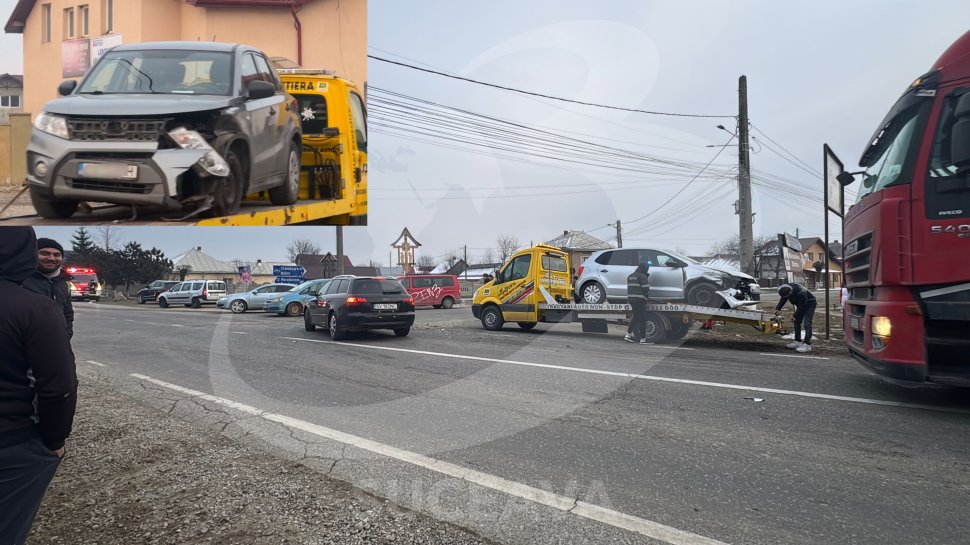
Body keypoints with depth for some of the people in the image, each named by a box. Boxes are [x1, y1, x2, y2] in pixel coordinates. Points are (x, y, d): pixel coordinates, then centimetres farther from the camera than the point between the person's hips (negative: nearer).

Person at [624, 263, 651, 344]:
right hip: (640, 300, -8)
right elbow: (646, 289, -12)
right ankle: (642, 339, -1)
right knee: (642, 319, -2)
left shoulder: (630, 276, 15)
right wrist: (646, 296, 3)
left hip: (631, 299, 8)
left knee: (636, 317, 20)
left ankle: (628, 335, 17)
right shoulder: (642, 277, -11)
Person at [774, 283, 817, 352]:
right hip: (801, 305, 8)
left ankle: (807, 345, -19)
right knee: (797, 322, 8)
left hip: (810, 304, -8)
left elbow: (802, 307, -30)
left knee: (807, 323, -17)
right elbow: (783, 299, -1)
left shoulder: (801, 293, -40)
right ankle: (798, 341, 18)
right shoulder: (787, 289, -18)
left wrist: (795, 316, -22)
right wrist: (778, 309, -12)